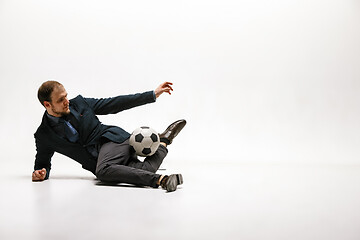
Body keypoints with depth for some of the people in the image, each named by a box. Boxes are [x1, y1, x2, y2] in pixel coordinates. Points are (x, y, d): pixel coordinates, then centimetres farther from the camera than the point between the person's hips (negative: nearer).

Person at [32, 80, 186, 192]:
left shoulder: (79, 103, 5)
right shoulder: (43, 136, 3)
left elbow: (115, 104, 7)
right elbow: (42, 163, 16)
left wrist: (154, 94, 4)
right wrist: (41, 173, -11)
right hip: (99, 159, 0)